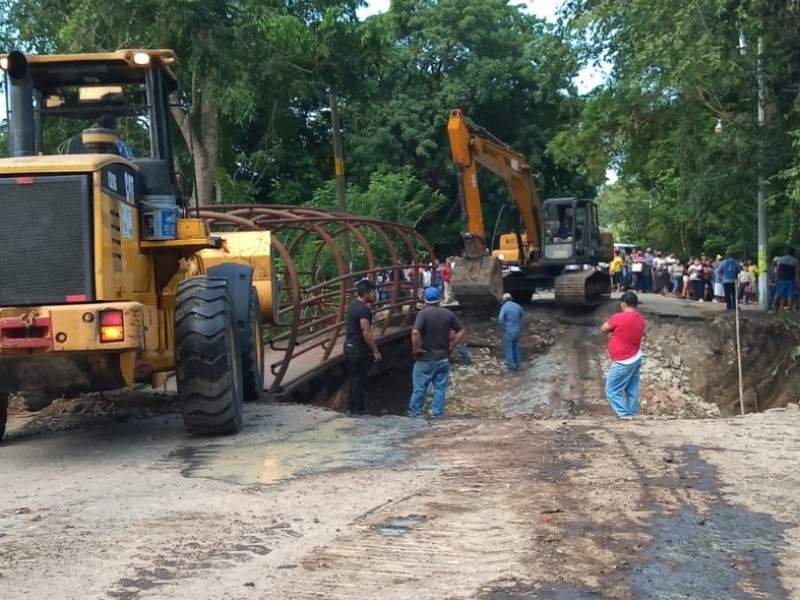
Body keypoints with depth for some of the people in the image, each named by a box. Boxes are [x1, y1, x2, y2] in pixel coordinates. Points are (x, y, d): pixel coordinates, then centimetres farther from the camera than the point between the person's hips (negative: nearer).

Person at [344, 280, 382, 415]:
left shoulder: (353, 305, 10)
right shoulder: (364, 309, -20)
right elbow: (366, 333, -24)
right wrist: (375, 351, -19)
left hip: (349, 346, 9)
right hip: (359, 349, -9)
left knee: (354, 378, 16)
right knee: (359, 379, 0)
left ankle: (352, 407, 21)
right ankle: (356, 409, 7)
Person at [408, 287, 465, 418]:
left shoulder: (424, 313, -12)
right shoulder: (448, 313, 3)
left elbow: (415, 332, -26)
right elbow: (461, 331, 7)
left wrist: (415, 349, -14)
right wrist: (451, 346, 9)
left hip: (426, 358, -4)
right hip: (443, 357, 4)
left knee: (420, 387, 7)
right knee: (440, 388, 10)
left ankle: (415, 412, 15)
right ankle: (437, 413, 12)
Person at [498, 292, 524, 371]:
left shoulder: (504, 307, -14)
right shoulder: (517, 306, 4)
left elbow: (500, 319, -24)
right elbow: (523, 315, 19)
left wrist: (503, 327, -9)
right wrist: (520, 326, 22)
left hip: (508, 330, -6)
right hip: (517, 330, 6)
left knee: (508, 348, 2)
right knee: (516, 347, 16)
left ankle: (511, 365, 2)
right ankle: (517, 364, 22)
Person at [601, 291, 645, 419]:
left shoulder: (619, 318, -20)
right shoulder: (640, 318, 4)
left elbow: (603, 329, -6)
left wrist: (612, 330, 14)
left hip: (623, 362, -8)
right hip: (636, 358, 8)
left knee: (612, 390, 0)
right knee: (632, 389, 13)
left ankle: (624, 414, -6)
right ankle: (632, 413, 15)